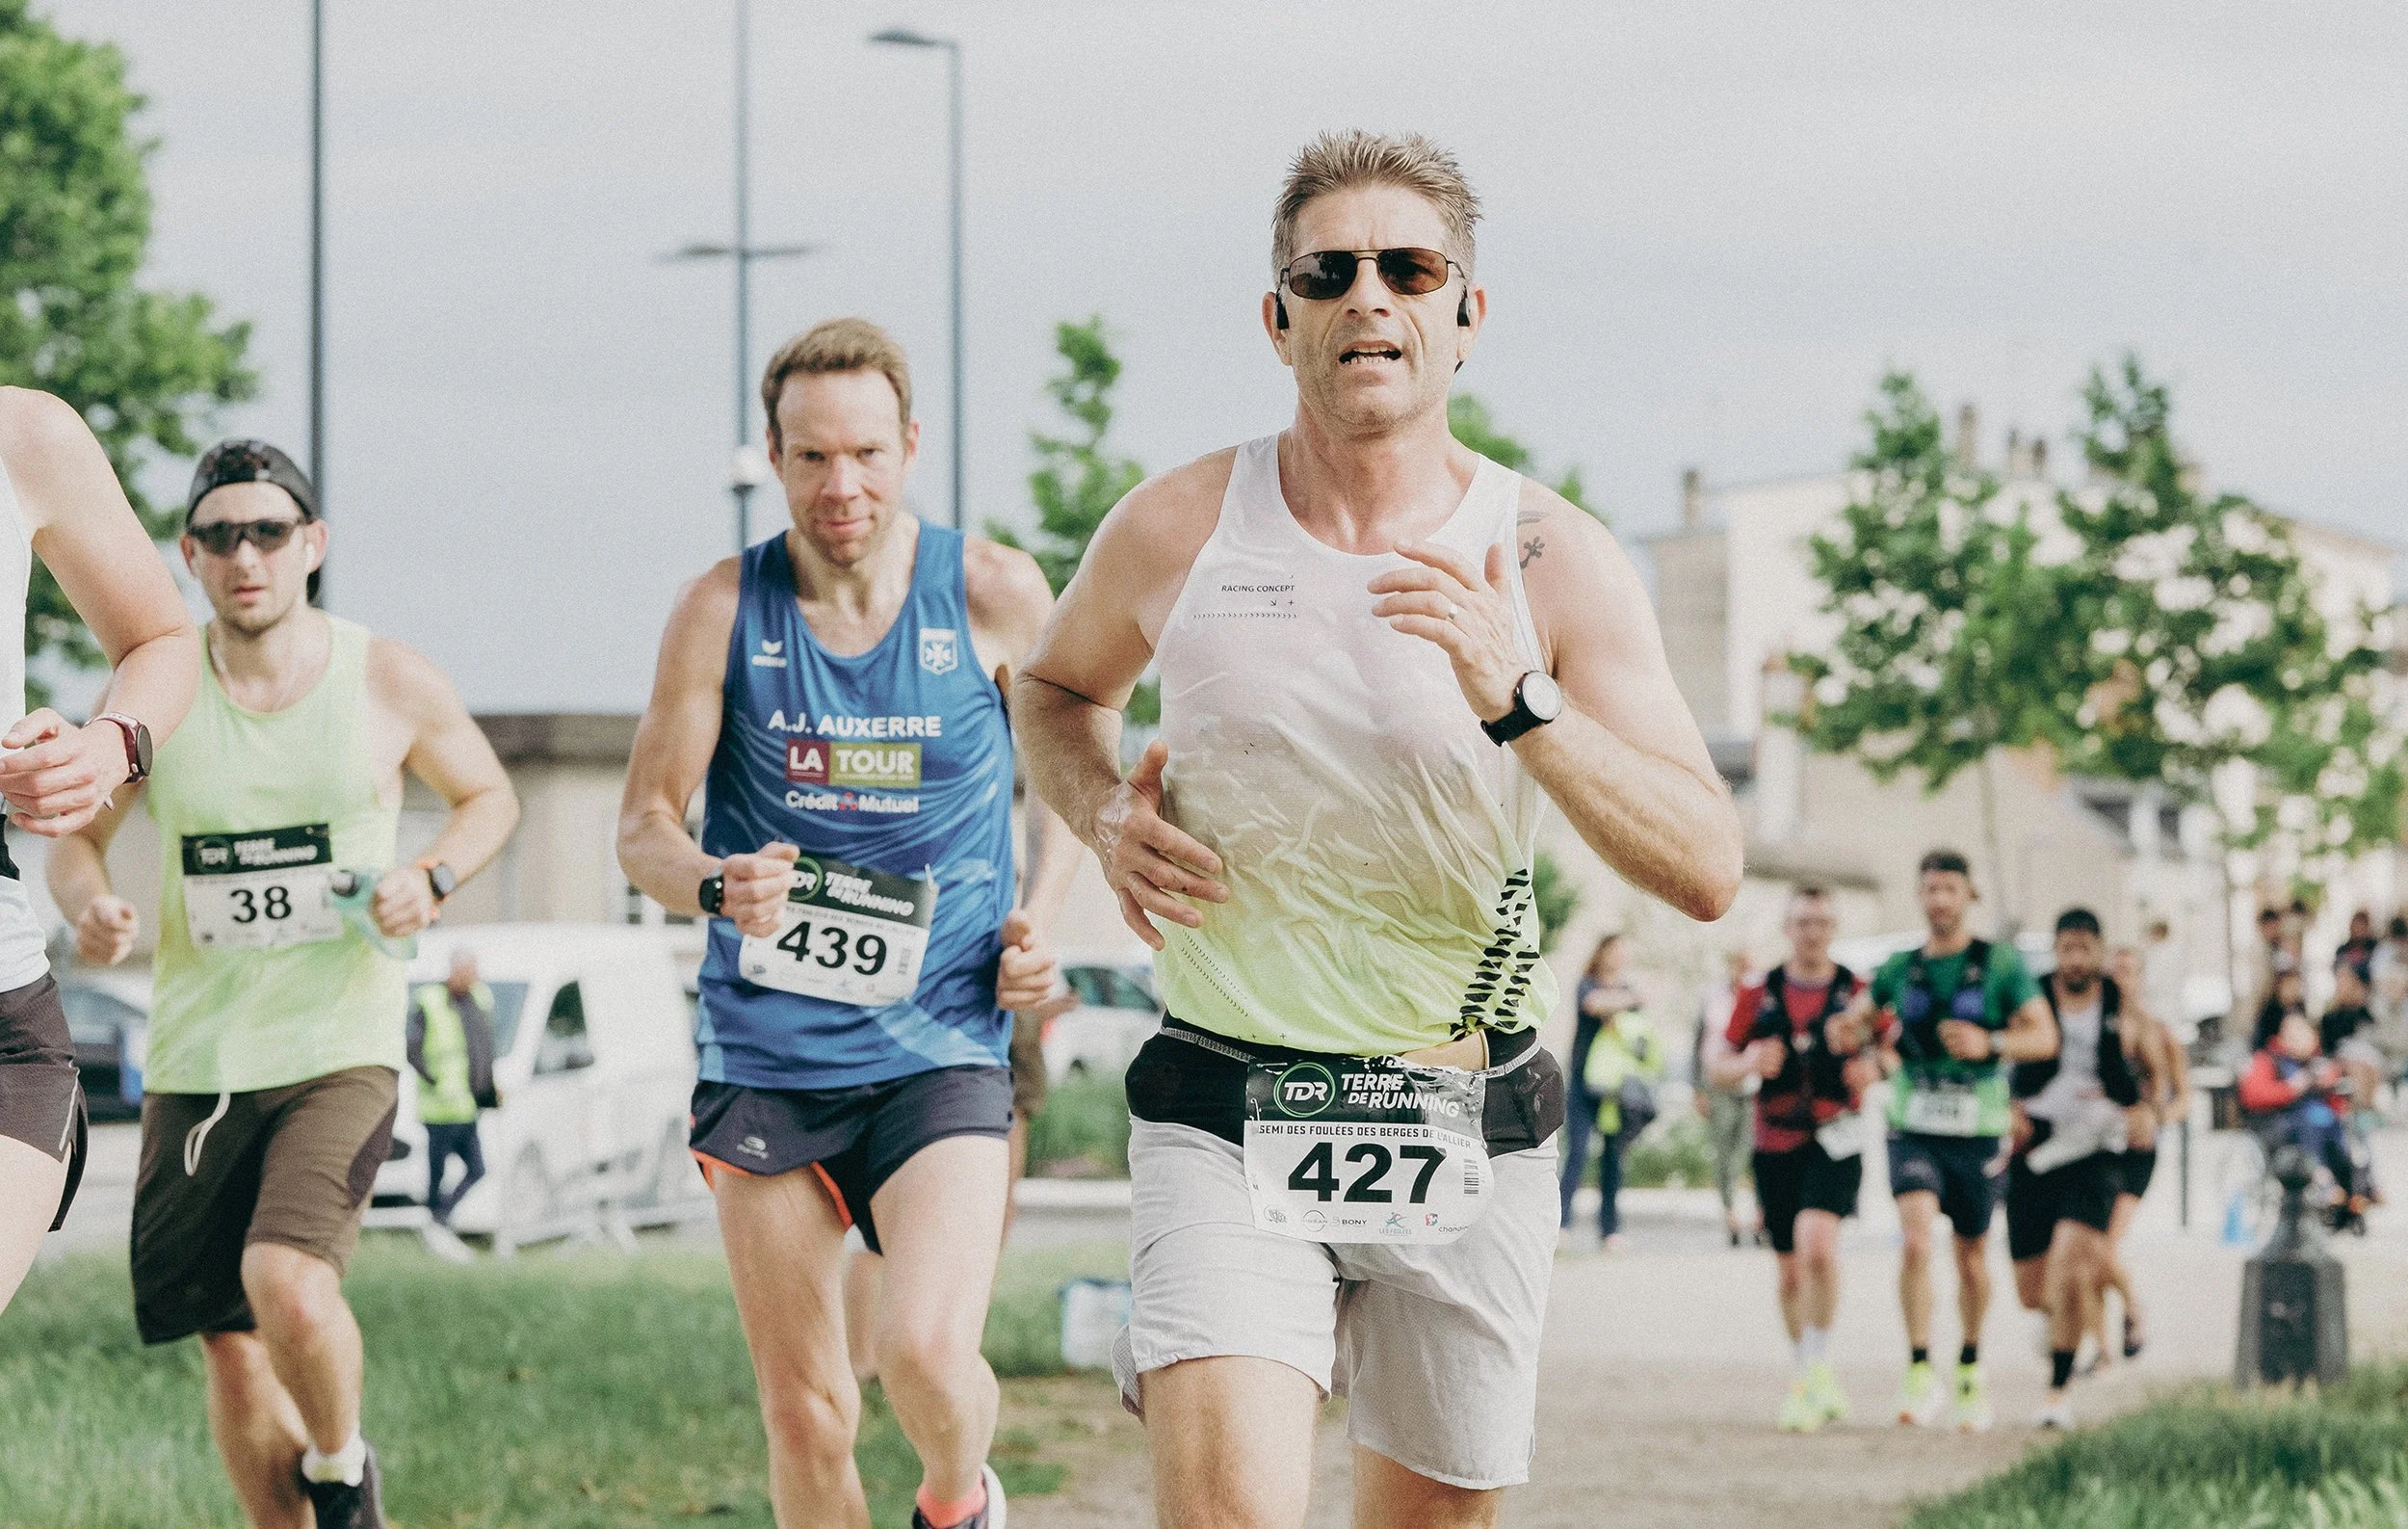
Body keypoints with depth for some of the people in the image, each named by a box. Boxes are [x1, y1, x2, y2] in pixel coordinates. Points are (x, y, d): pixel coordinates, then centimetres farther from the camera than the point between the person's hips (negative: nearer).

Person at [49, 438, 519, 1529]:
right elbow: (75, 834, 12)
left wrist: (431, 879, -7)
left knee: (289, 1287, -24)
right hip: (195, 1059, 3)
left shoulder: (390, 684, -2)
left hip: (340, 1050, -3)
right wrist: (88, 907, -12)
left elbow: (489, 797, 14)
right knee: (231, 1349, 6)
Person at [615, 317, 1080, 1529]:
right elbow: (645, 824, 2)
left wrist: (1038, 919, -2)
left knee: (926, 1349, -20)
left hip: (940, 1049, -1)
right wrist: (715, 885, -20)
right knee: (803, 1416, 3)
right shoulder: (722, 611, 0)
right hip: (765, 1053, 1)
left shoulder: (994, 596, 0)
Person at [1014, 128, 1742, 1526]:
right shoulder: (1176, 532, -2)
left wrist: (1519, 700, -25)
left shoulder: (1555, 560, -5)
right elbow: (1058, 687, 21)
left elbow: (1709, 873, -11)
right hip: (1228, 1126, -1)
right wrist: (1107, 814, -1)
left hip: (1474, 1139, 1)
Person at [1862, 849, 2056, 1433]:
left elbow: (2045, 1037, -6)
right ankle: (1919, 1374, -18)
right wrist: (1881, 1057, 5)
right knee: (1915, 1240, -21)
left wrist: (1990, 1043, -22)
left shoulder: (2001, 964, -1)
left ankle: (1970, 1368, 33)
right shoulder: (1897, 969, 6)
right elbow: (1856, 1021, 24)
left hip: (1977, 1131, 0)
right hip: (1914, 1130, 0)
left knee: (1972, 1256, 11)